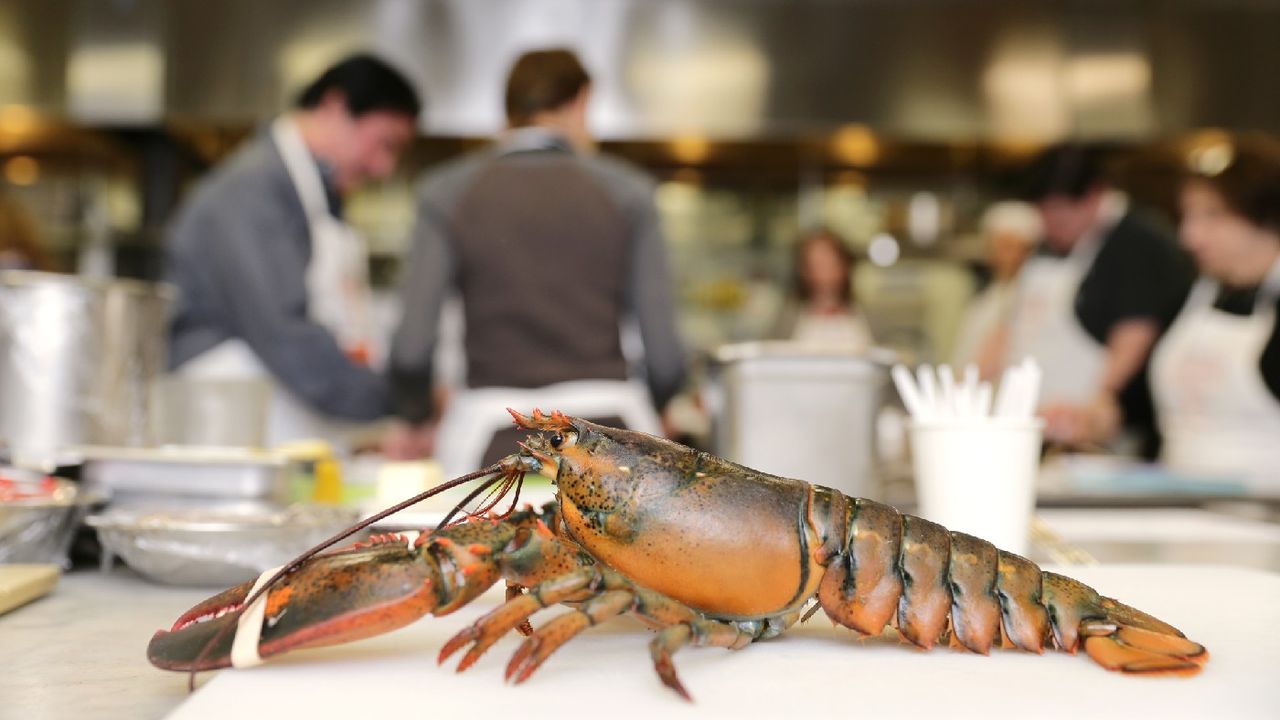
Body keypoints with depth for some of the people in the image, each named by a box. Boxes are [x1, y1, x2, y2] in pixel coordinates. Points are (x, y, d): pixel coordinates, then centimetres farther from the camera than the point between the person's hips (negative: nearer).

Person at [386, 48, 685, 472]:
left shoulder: (447, 192, 3)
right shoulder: (627, 190, 3)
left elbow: (412, 344, -2)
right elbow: (665, 350, 1)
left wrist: (417, 421, 19)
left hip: (494, 436, 0)